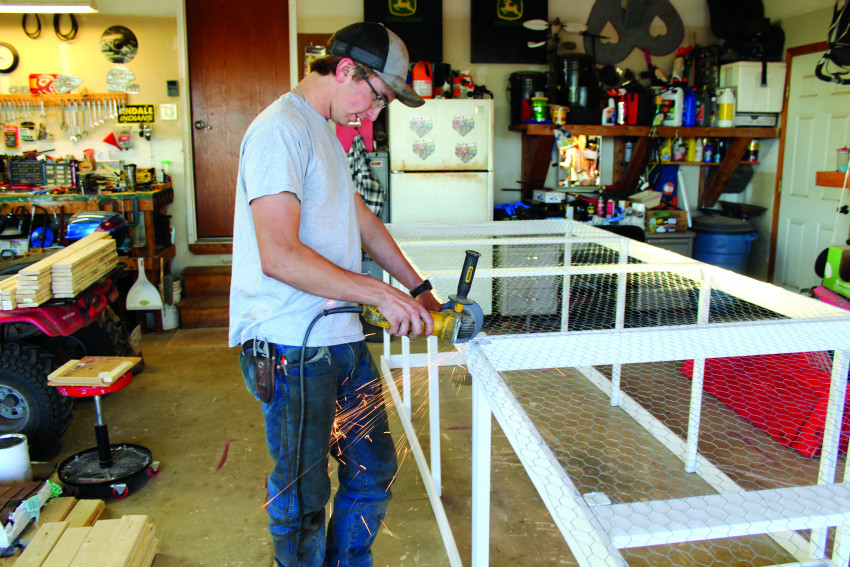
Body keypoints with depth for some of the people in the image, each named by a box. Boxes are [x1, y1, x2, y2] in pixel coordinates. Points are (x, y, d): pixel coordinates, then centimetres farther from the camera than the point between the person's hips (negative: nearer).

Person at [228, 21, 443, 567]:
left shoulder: (325, 132, 17)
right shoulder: (281, 131, -15)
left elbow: (363, 220, 24)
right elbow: (279, 256, -24)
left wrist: (419, 290, 21)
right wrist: (381, 294, -19)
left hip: (341, 337, 10)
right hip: (291, 348, -9)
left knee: (374, 467, 19)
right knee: (304, 499, 7)